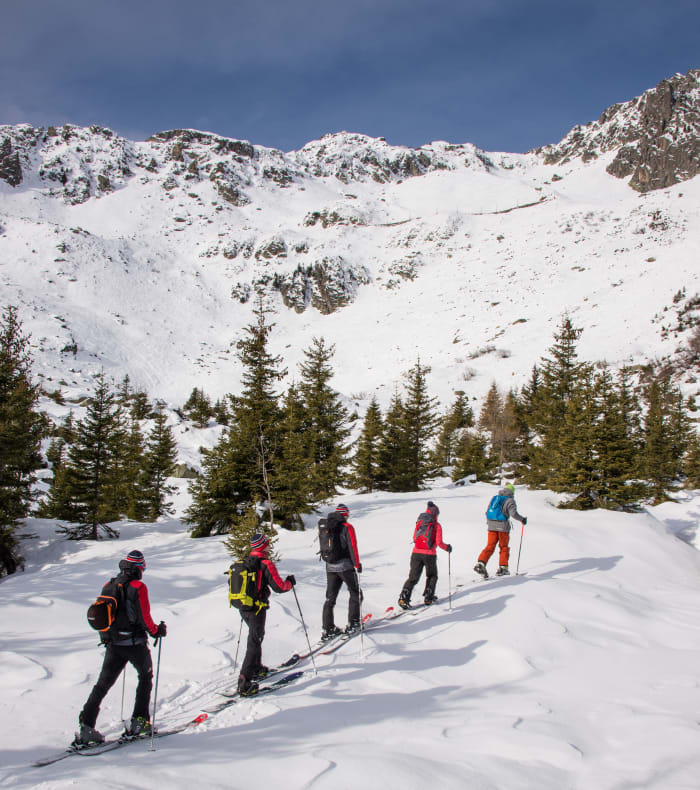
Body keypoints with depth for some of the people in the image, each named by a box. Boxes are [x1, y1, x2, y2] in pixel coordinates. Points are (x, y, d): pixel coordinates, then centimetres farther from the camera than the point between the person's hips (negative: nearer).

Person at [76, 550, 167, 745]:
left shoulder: (108, 586, 6)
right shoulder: (138, 587, -12)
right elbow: (144, 617, -14)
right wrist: (156, 630, 3)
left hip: (112, 643, 5)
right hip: (135, 643, -5)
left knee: (103, 684, 8)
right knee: (145, 677, 17)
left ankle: (86, 725, -3)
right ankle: (139, 721, 12)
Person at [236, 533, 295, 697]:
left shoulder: (244, 562, 6)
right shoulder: (265, 564, -16)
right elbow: (279, 587, -17)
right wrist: (290, 582, 3)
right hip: (257, 609, -7)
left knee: (256, 636, 26)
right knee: (254, 643, -4)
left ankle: (256, 668, 38)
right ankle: (244, 682, -8)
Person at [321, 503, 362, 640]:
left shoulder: (327, 528, 8)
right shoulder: (347, 527, -8)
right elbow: (353, 546, -15)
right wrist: (357, 564, -12)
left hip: (330, 567, 5)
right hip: (345, 566, -5)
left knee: (330, 597, 9)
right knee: (355, 593, 11)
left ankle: (328, 629, 6)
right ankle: (352, 624, 9)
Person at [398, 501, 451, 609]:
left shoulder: (419, 523, 9)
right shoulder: (436, 525, -2)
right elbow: (439, 543, -7)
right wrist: (447, 547, 11)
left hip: (416, 553, 3)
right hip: (429, 554, -3)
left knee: (413, 577, 3)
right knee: (432, 576, 22)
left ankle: (404, 597, -14)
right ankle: (428, 597, 20)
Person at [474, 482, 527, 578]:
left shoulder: (494, 498, 13)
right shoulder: (510, 500, -4)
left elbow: (487, 512, 15)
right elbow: (513, 513, -17)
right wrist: (522, 519, -2)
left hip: (491, 526, 4)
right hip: (503, 526, -4)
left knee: (490, 546, 2)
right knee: (504, 547, 10)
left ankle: (481, 562, -16)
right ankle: (502, 568, 8)